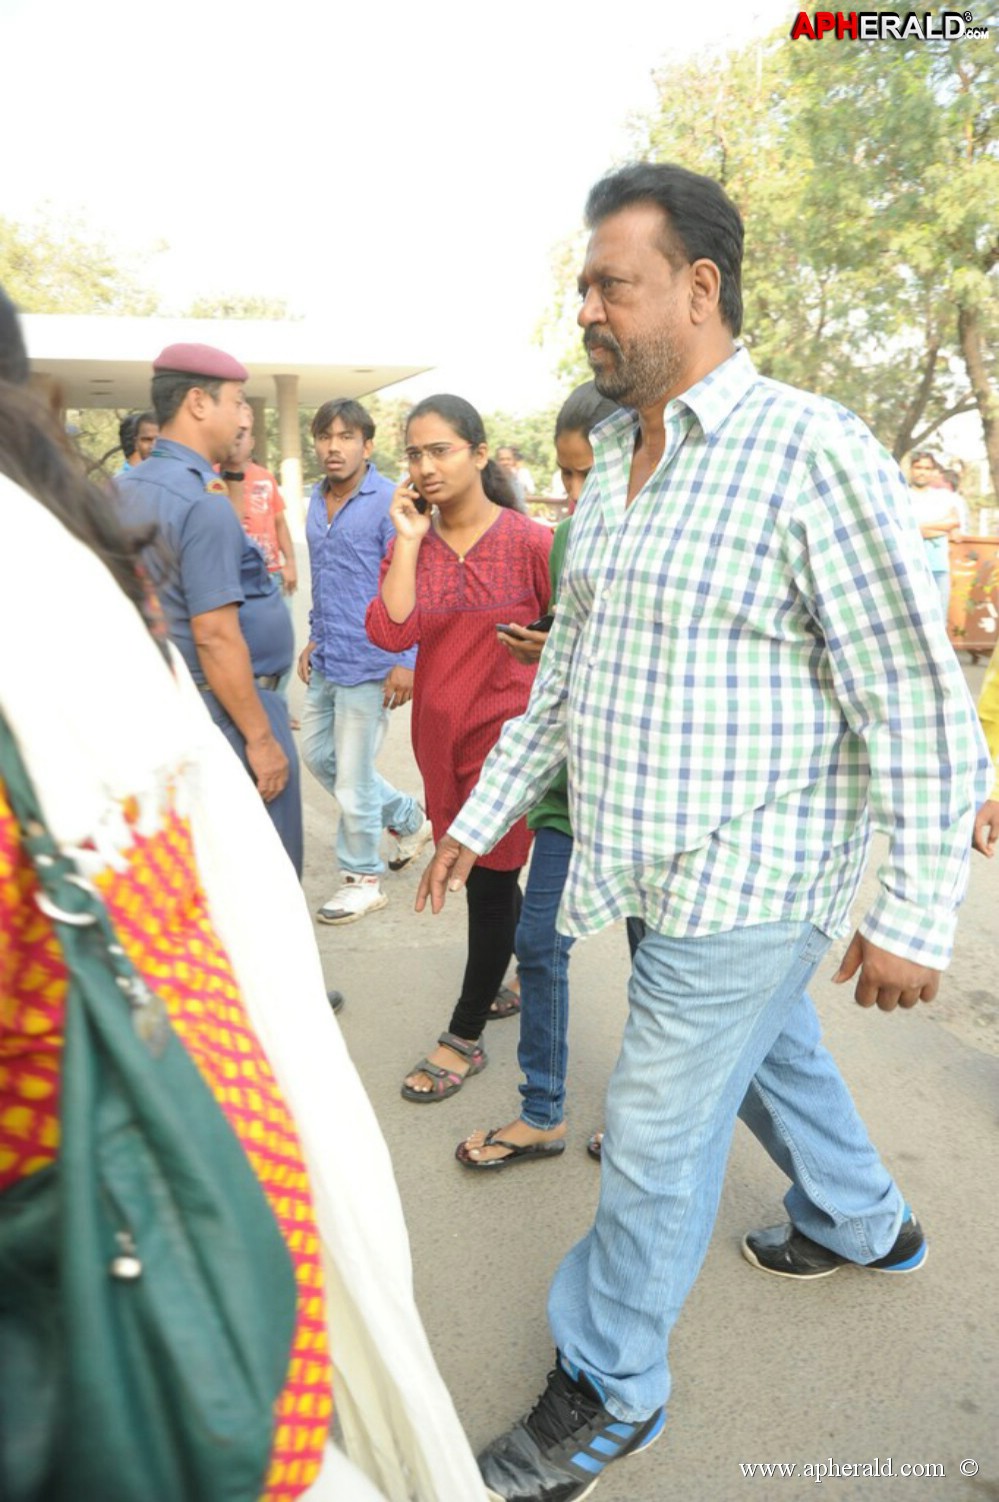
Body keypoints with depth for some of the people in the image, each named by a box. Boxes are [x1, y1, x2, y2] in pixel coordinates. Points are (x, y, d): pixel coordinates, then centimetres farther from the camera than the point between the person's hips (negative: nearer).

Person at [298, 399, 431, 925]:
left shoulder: (389, 502, -13)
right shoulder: (316, 502, 10)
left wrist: (406, 661, -19)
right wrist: (314, 639, 19)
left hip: (368, 664, -8)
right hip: (326, 661, 8)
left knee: (352, 774, 0)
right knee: (316, 753, 17)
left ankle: (362, 880, 19)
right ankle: (408, 819, 35)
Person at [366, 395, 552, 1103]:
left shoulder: (528, 542, -11)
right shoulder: (412, 542, 2)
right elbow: (392, 633, -14)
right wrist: (409, 540, -13)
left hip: (508, 732, -5)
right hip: (441, 732, 5)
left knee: (491, 881, 2)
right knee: (478, 870, 18)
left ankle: (464, 1038, 17)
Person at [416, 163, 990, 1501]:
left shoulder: (812, 453, -18)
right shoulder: (611, 467, 7)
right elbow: (564, 675, 13)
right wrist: (484, 813, 12)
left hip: (741, 888, -7)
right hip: (666, 874, 8)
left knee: (656, 1141, 5)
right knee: (772, 1053, 26)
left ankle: (608, 1392, 29)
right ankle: (864, 1223, 54)